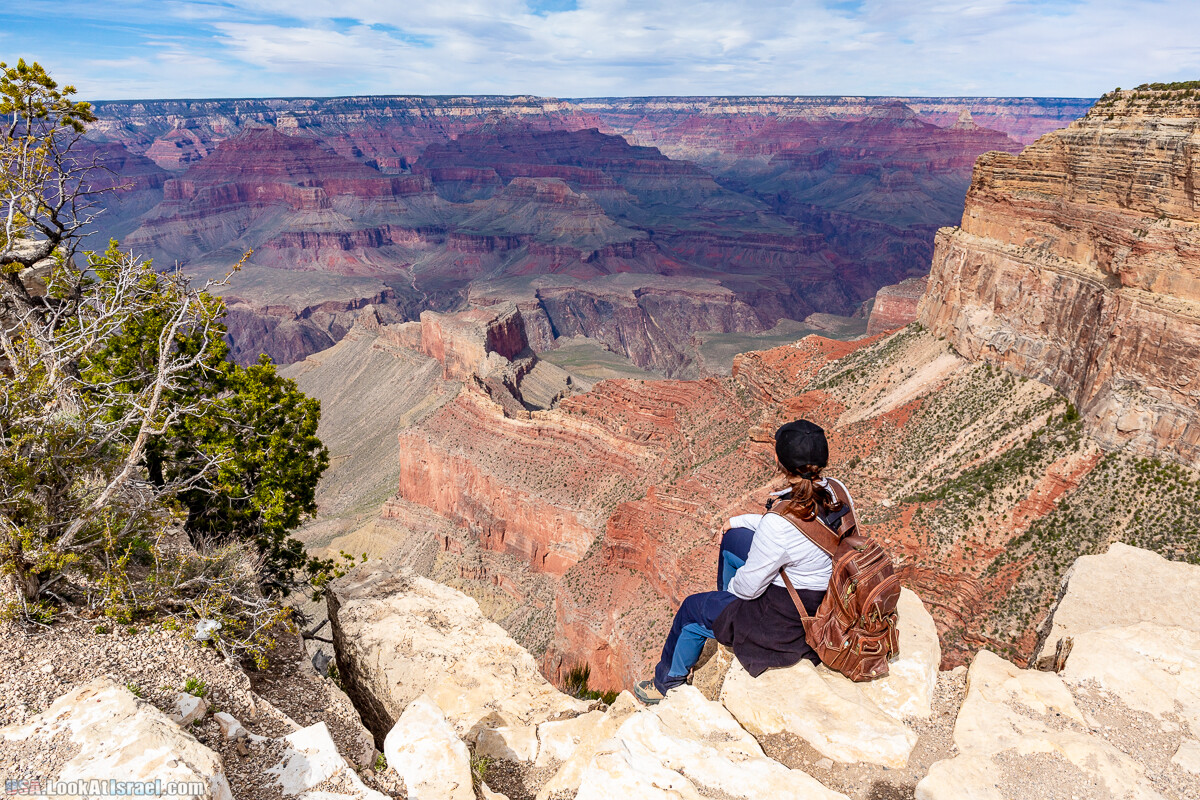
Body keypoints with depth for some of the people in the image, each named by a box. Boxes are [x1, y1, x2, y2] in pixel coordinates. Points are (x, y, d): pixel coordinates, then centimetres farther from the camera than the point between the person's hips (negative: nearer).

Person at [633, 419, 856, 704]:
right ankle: (725, 605, 47)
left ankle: (667, 683, 41)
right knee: (733, 538, 20)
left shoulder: (779, 524, -36)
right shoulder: (838, 491, -12)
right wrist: (740, 521, 11)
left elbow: (750, 586, -21)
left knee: (692, 609, 14)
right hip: (827, 600, 8)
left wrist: (733, 587, 3)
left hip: (788, 621, -7)